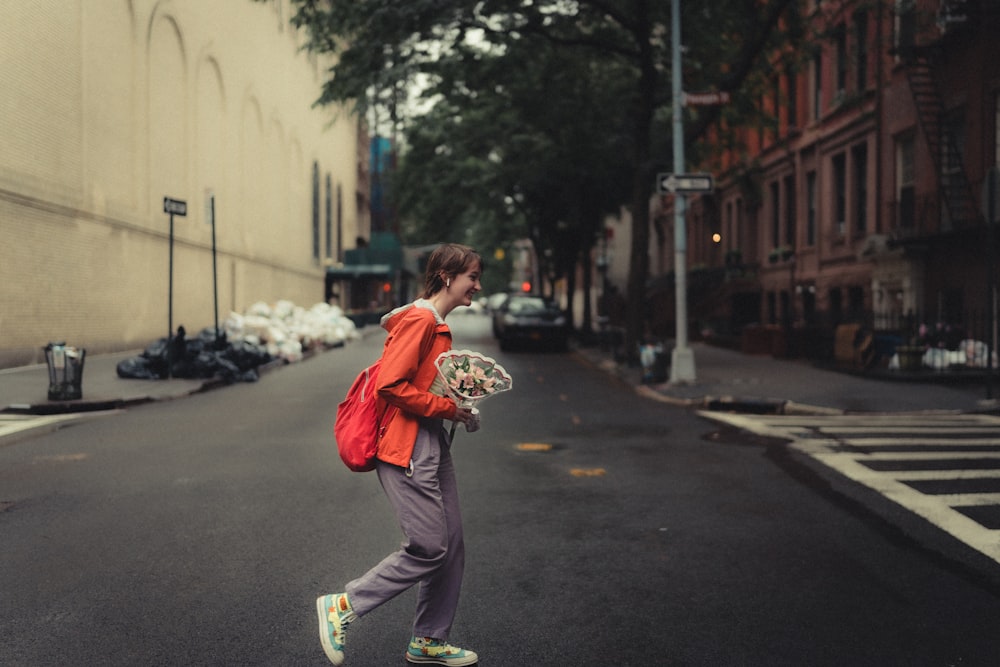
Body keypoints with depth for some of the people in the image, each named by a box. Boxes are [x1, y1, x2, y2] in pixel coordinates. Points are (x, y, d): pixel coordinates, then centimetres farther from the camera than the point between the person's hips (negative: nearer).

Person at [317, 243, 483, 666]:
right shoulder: (419, 320, -15)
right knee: (429, 548, -8)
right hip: (406, 449, -10)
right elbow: (390, 386, -22)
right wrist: (446, 408, -16)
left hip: (432, 445, 10)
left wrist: (459, 403, 10)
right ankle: (341, 607, 6)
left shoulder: (437, 326, 17)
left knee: (451, 547, 11)